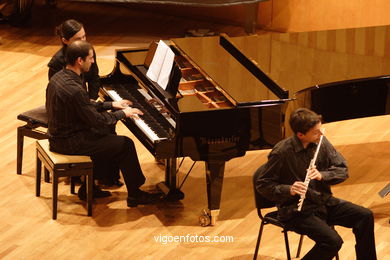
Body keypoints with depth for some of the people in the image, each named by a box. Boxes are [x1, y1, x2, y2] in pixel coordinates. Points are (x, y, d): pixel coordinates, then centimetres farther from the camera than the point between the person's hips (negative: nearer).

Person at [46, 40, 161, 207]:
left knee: (105, 137, 27)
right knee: (126, 144, 0)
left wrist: (111, 105, 13)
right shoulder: (74, 90, -29)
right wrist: (122, 113, -6)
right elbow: (97, 121, -20)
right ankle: (134, 195, 12)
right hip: (69, 143, -9)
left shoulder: (59, 77, 1)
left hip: (58, 135, 10)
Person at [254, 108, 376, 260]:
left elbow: (343, 170, 0)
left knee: (365, 216, -10)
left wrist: (322, 175, -20)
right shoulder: (281, 152, -19)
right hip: (296, 211, -6)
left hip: (324, 202, 6)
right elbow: (261, 184, -13)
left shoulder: (321, 142, -2)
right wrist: (289, 189, -29)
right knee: (333, 241, -26)